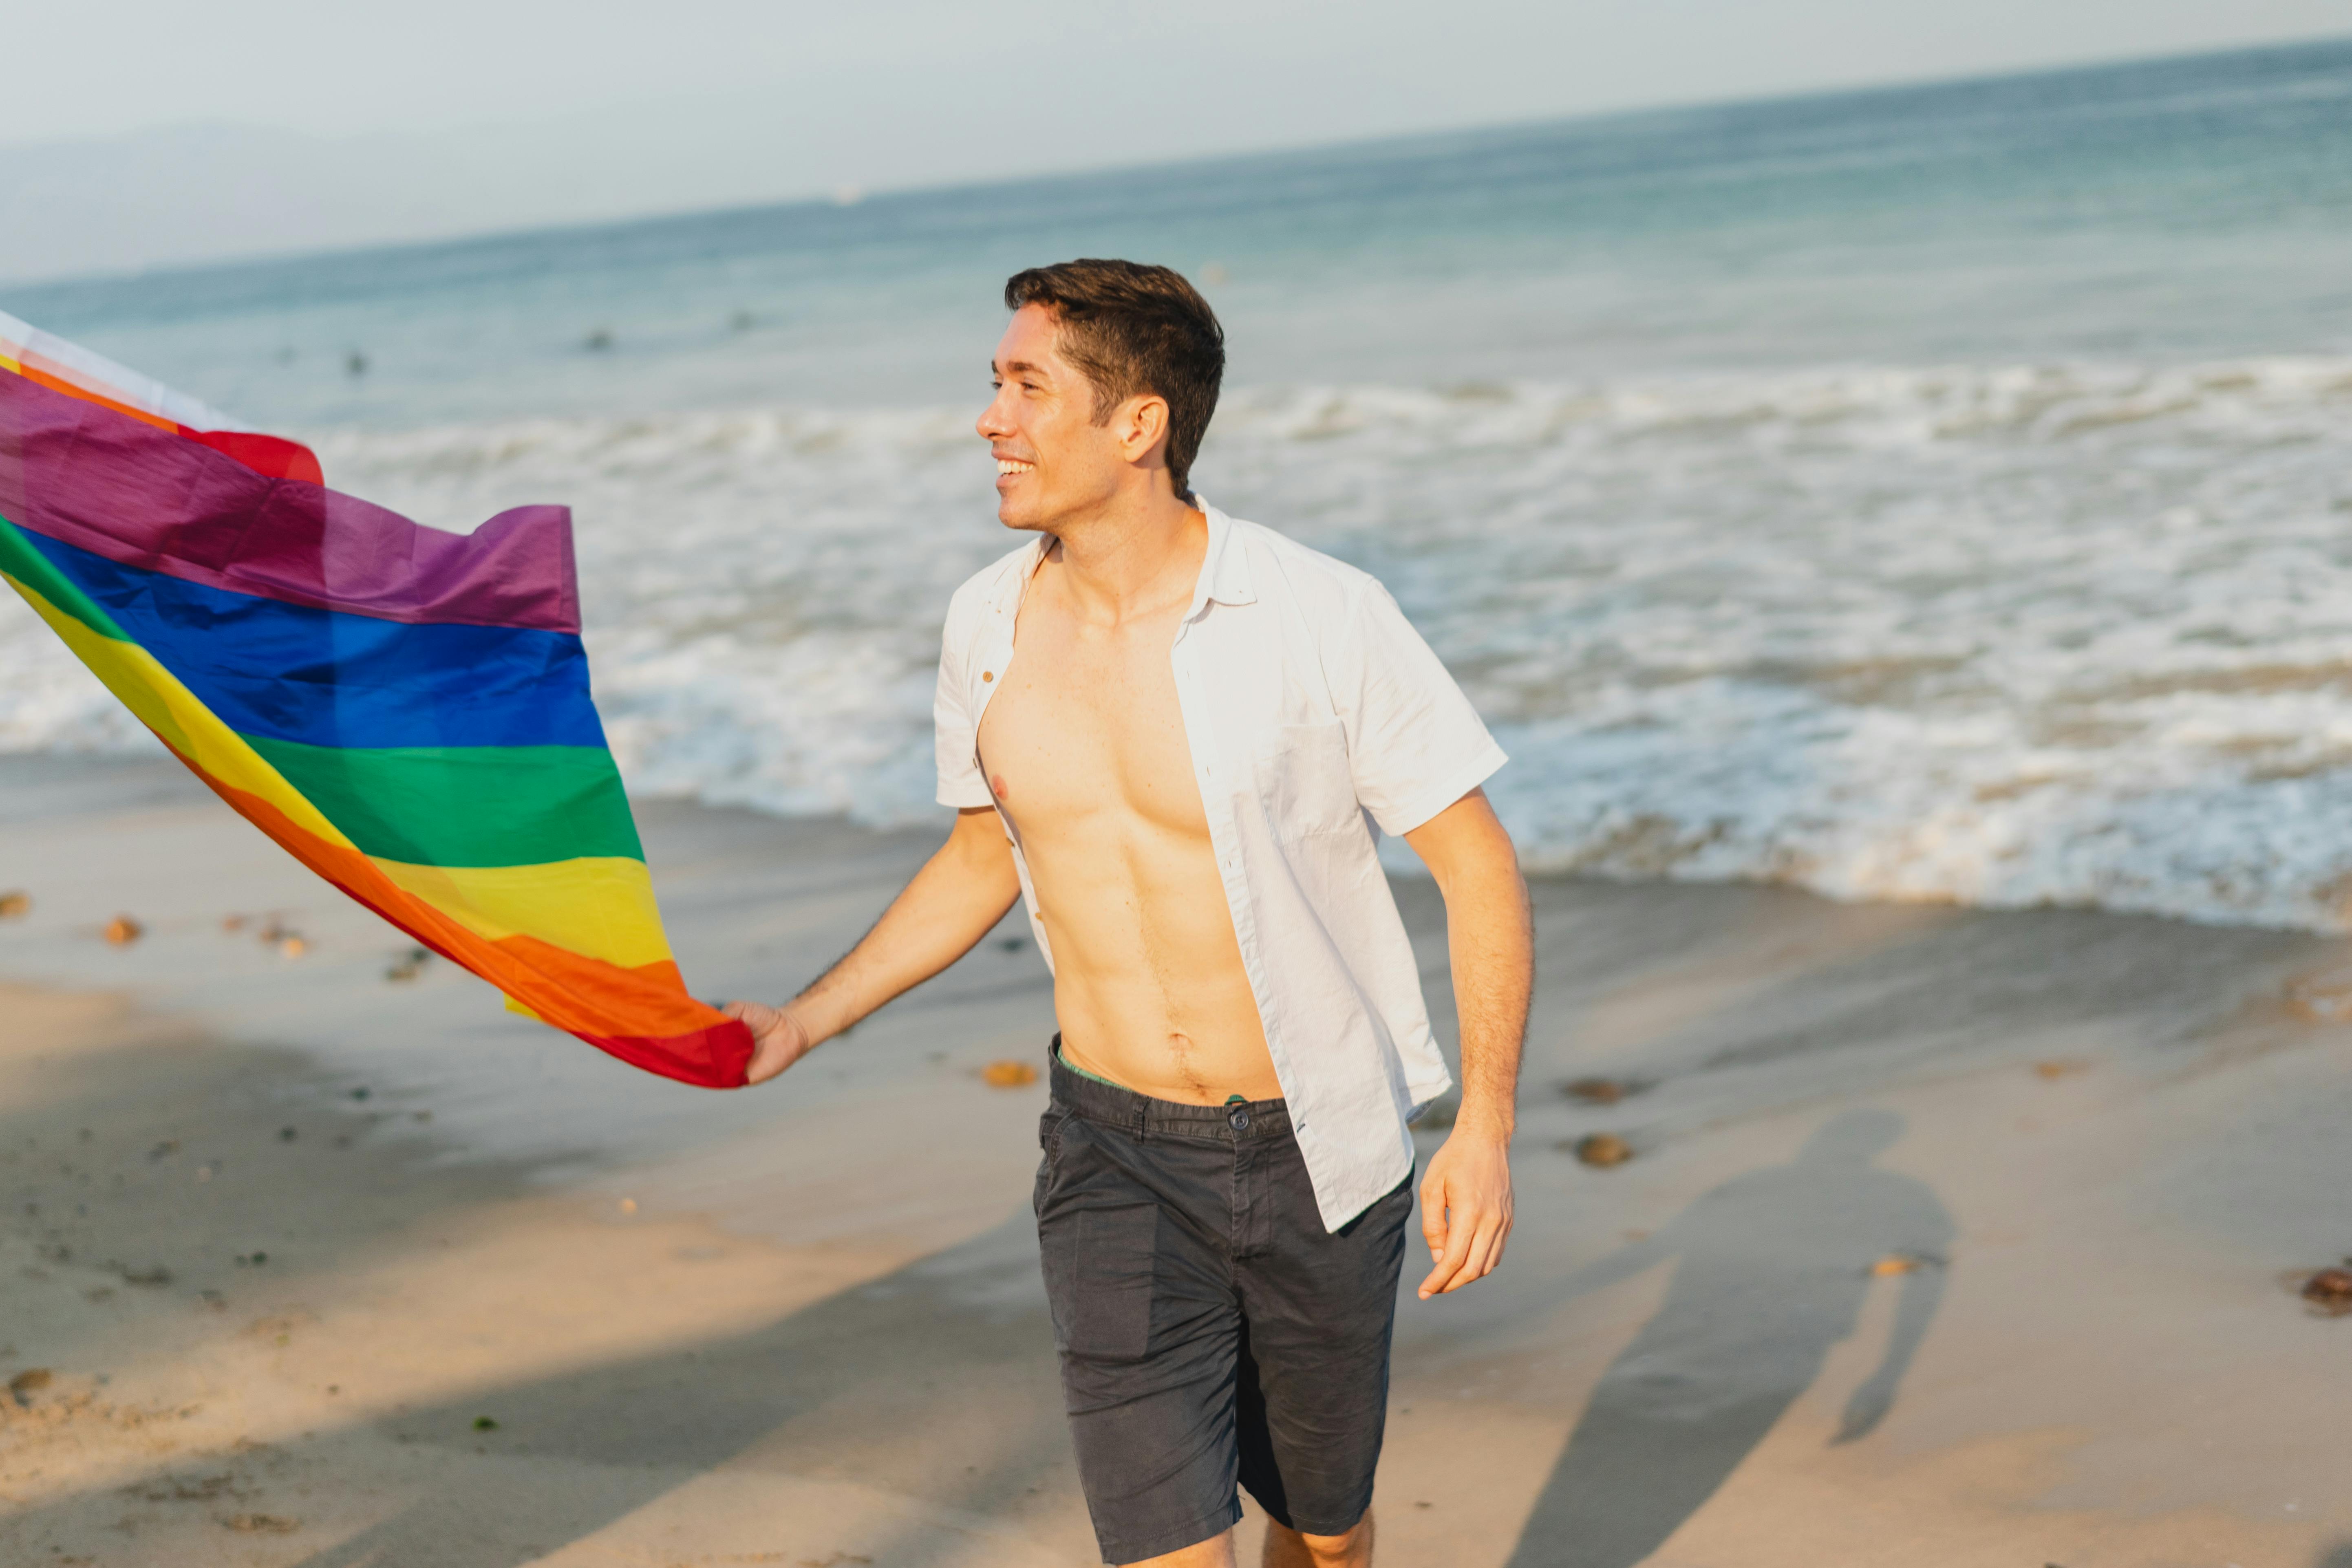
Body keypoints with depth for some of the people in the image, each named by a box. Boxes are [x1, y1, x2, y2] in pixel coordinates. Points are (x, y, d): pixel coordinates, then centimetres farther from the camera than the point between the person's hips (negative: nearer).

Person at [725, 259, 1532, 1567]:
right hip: (1118, 1162, 2)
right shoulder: (989, 628, -2)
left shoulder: (1321, 618, -15)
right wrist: (808, 1021, 8)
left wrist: (1487, 1132, -19)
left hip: (1318, 1155, -2)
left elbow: (1480, 868, -10)